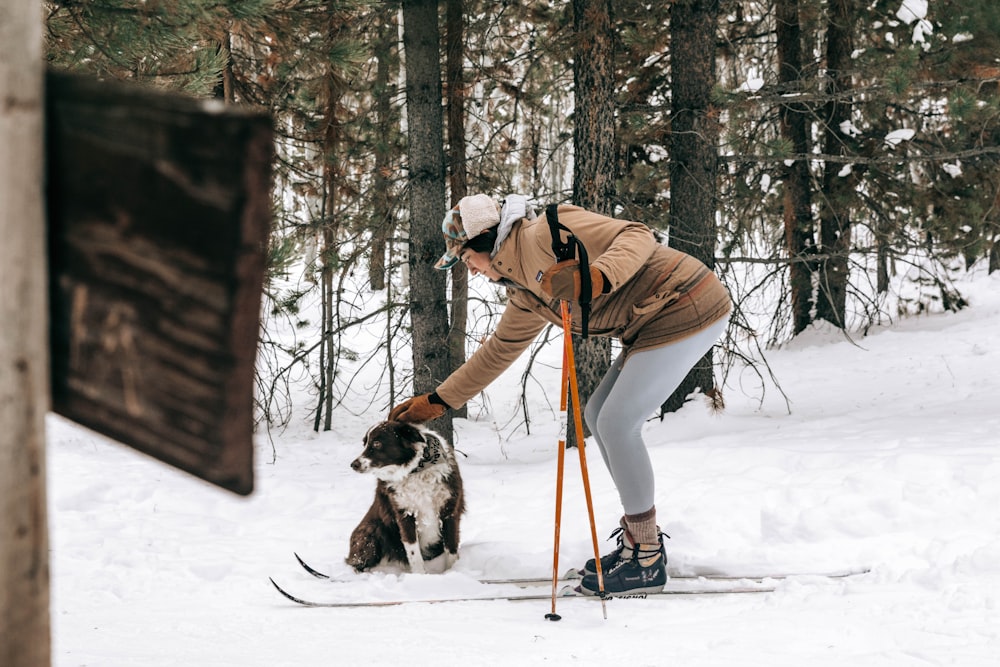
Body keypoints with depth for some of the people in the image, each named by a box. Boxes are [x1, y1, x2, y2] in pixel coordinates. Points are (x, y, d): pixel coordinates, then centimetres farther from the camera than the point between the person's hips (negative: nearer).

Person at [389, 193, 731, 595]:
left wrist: (596, 278, -39)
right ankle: (641, 536, 23)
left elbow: (636, 236, -21)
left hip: (688, 311, -10)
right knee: (599, 415, 15)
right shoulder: (526, 294, 15)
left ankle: (646, 562, 0)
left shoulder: (547, 234, -14)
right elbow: (498, 351, 27)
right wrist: (438, 401, 29)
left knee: (617, 423, -9)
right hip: (656, 322, 10)